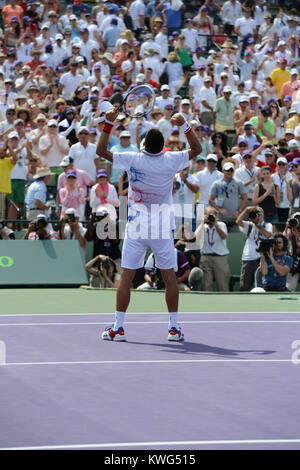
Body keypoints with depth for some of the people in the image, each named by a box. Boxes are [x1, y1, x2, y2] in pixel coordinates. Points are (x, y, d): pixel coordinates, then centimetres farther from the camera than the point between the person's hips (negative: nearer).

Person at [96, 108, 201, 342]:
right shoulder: (171, 161, -7)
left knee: (126, 276, 3)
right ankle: (174, 327, 8)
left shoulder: (133, 160, -9)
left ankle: (118, 327, 1)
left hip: (136, 227, -1)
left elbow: (101, 150, -1)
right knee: (169, 276, 8)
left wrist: (109, 123, -1)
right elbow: (197, 149, 10)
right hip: (163, 227, 1)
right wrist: (185, 125, 4)